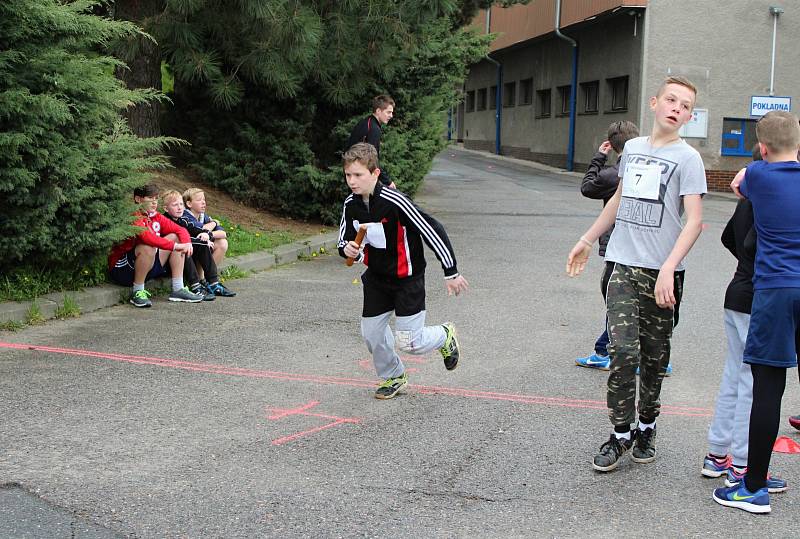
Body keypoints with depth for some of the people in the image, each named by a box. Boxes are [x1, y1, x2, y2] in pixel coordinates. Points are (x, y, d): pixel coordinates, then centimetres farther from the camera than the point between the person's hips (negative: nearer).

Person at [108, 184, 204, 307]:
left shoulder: (156, 217, 8)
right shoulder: (134, 218, -16)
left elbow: (180, 230, 9)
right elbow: (147, 237, -33)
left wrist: (187, 243, -13)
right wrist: (174, 246, -28)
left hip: (150, 266, 8)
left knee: (175, 237, 0)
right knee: (148, 248, -35)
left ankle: (178, 289, -3)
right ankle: (137, 293, -19)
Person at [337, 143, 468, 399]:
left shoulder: (395, 202, -27)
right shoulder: (351, 205, -6)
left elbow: (433, 231, -22)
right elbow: (344, 241, 7)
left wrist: (451, 273, -17)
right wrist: (348, 250, -20)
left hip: (407, 279, -6)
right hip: (376, 277, 6)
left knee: (408, 342, -7)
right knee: (371, 332, 7)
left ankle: (445, 335, 26)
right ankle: (393, 376, 34)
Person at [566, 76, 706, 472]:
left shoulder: (687, 158, -4)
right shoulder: (632, 148, 12)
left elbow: (694, 220, -12)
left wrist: (668, 269, -23)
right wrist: (587, 239, 28)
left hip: (661, 274, -3)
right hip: (624, 266, 3)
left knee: (654, 357, 7)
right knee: (623, 351, -7)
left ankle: (646, 427, 23)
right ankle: (621, 433, 3)